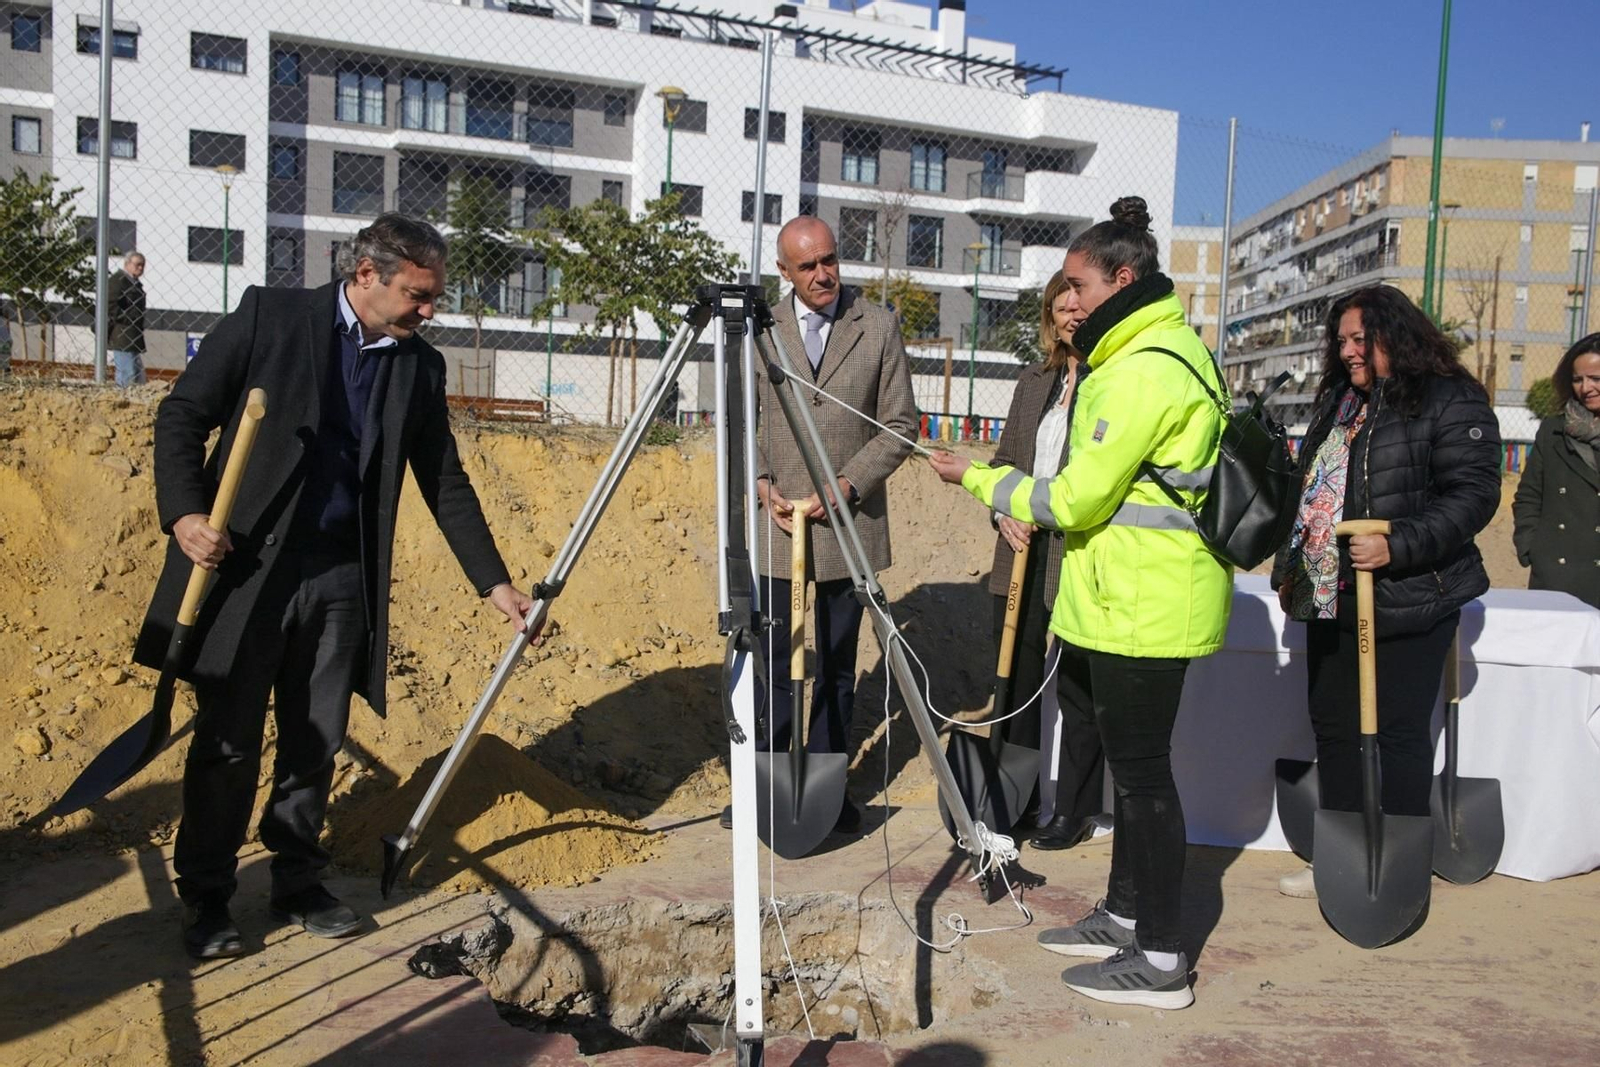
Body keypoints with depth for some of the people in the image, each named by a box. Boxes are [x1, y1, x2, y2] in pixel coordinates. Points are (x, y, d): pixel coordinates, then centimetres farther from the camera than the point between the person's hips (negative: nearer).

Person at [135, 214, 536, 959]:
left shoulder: (419, 366, 7)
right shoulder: (269, 317, -2)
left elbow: (446, 485, 11)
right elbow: (182, 415, -1)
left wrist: (494, 583, 6)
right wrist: (183, 512, -16)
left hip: (341, 577, 3)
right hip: (243, 564, -3)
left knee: (316, 743, 10)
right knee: (228, 743, 2)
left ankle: (297, 884, 27)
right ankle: (204, 903, 18)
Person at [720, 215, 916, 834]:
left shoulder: (878, 327, 1)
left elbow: (899, 425, 0)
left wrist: (846, 485, -11)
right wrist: (763, 483, -7)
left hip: (848, 524, -1)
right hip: (779, 526, 1)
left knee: (836, 667, 7)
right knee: (776, 663, 6)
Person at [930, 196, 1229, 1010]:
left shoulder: (1141, 371, -19)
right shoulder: (1176, 349, 15)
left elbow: (1076, 499, -19)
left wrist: (976, 478, -8)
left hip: (1141, 605, -11)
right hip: (1145, 597, 11)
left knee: (1140, 766, -3)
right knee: (1131, 758, 18)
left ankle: (1160, 958, 8)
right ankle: (1126, 913, 31)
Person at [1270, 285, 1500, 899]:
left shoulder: (1450, 403, -9)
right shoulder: (1337, 402, 16)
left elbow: (1474, 495, -17)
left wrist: (1397, 547, -26)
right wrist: (1290, 569, 20)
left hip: (1408, 602, -8)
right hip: (1331, 597, 8)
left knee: (1399, 733, 0)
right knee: (1331, 727, 12)